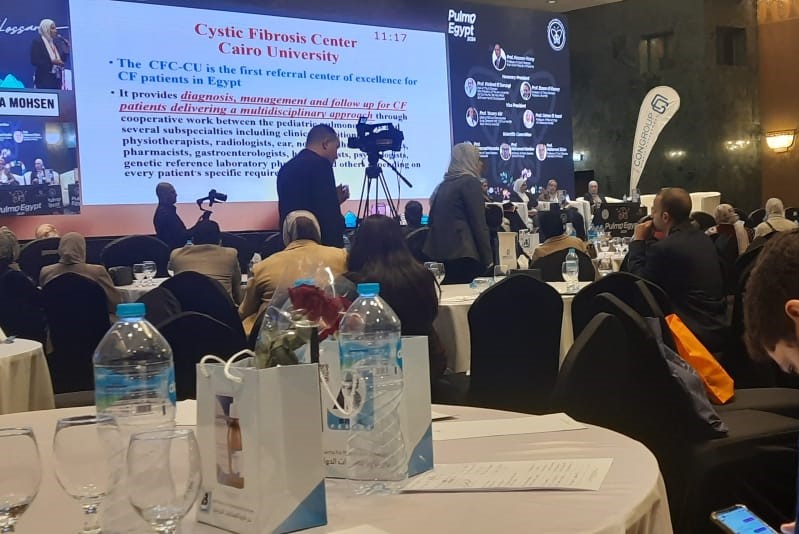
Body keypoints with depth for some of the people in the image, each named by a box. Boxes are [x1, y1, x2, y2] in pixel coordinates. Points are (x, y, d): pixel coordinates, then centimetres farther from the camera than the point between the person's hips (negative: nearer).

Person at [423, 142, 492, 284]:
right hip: (462, 254, -8)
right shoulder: (470, 182, -5)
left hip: (439, 252, 8)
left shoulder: (444, 184, 17)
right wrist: (487, 259, -8)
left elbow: (433, 221, 19)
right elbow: (479, 225, -10)